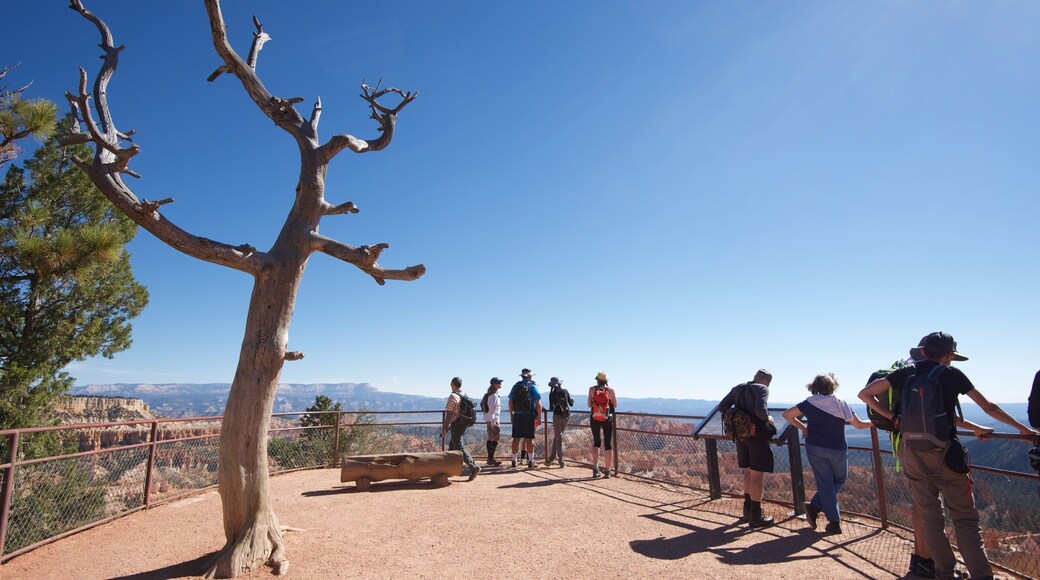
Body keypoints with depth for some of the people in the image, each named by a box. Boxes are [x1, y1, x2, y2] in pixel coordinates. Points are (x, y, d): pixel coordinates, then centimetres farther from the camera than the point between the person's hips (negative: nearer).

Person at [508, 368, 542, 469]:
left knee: (516, 438, 8)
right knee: (529, 438, 2)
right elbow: (538, 404, -7)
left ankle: (514, 460, 13)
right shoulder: (532, 386, -3)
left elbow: (510, 402, 11)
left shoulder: (515, 386, 9)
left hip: (517, 415, 3)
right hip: (529, 415, -3)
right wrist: (539, 417, -1)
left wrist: (511, 415, 19)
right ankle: (530, 461, 6)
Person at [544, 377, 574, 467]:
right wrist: (572, 401, 32)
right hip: (567, 416, 4)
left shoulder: (552, 393, -6)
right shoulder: (565, 391, 4)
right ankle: (552, 456, 18)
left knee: (558, 437, 3)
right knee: (557, 436, 16)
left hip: (557, 416, -4)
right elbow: (571, 404, 10)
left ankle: (561, 460, 1)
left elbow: (551, 407, -5)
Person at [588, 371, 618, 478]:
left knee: (596, 443, 15)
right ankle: (607, 470, 7)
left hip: (594, 419, 1)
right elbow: (615, 405, 5)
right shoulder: (610, 389, -2)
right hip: (607, 419, -1)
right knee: (608, 444, 7)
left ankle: (595, 469, 11)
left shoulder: (592, 389, -2)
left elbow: (589, 405, 0)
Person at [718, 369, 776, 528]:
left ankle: (748, 510, 26)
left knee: (749, 471, 19)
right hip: (758, 435, -6)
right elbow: (760, 410, -25)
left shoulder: (737, 388, 10)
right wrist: (768, 419, -5)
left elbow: (721, 407, 6)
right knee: (757, 475, 0)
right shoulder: (762, 389, -9)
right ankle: (756, 517, 6)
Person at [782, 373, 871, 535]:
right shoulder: (841, 404, -4)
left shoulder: (809, 403, -2)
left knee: (824, 484, 8)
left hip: (815, 448, 1)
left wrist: (802, 427, 6)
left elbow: (787, 414, -7)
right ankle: (815, 506, 6)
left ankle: (834, 522, 3)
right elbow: (859, 425, 2)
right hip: (837, 449, -1)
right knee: (839, 481, 18)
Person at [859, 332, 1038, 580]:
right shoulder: (952, 375, 0)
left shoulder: (906, 373, 3)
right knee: (965, 518, 6)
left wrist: (892, 417, 5)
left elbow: (865, 394, 0)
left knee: (929, 515, 13)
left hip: (912, 453, 2)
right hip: (943, 453, -2)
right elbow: (989, 407, 11)